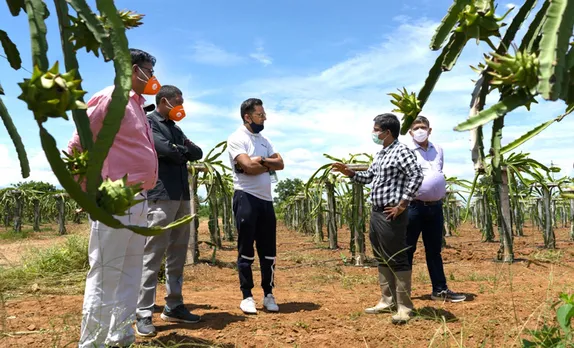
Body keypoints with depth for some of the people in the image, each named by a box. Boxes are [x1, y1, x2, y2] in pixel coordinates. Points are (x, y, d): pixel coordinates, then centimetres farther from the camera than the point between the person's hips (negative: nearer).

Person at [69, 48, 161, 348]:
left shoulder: (136, 104, 19)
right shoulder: (112, 97, -8)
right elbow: (77, 146, -12)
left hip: (138, 200, 9)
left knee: (130, 273, 14)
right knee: (105, 276, -3)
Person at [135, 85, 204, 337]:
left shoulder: (176, 128, 23)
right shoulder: (148, 122, -1)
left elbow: (197, 153, 13)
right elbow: (166, 150, -16)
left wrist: (181, 149, -5)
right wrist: (184, 151, 3)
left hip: (182, 196, 8)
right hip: (161, 195, -8)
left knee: (178, 255, 10)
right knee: (153, 255, -8)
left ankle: (173, 307, 18)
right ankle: (143, 315, -3)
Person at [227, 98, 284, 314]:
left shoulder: (264, 140, 17)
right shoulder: (237, 138, -6)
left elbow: (280, 163, 6)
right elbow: (248, 167, -19)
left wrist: (261, 161, -10)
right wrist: (269, 165, -2)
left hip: (266, 199, 7)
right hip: (246, 198, -7)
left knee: (269, 250, 10)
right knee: (246, 250, 2)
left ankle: (268, 294, 20)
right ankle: (247, 296, 12)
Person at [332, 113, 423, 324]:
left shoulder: (401, 151, -11)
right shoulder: (380, 154, 16)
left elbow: (417, 176, -20)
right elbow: (368, 177, 24)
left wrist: (403, 204, -19)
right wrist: (349, 173, 9)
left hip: (391, 215, -9)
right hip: (376, 212, 10)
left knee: (397, 260, -3)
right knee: (382, 259, 15)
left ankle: (404, 307, 6)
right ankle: (387, 301, 25)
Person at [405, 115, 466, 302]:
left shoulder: (438, 150, 14)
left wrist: (440, 191, 11)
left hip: (435, 206, 6)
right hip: (413, 206, -5)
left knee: (434, 249, 14)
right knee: (407, 249, 2)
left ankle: (440, 289, 23)